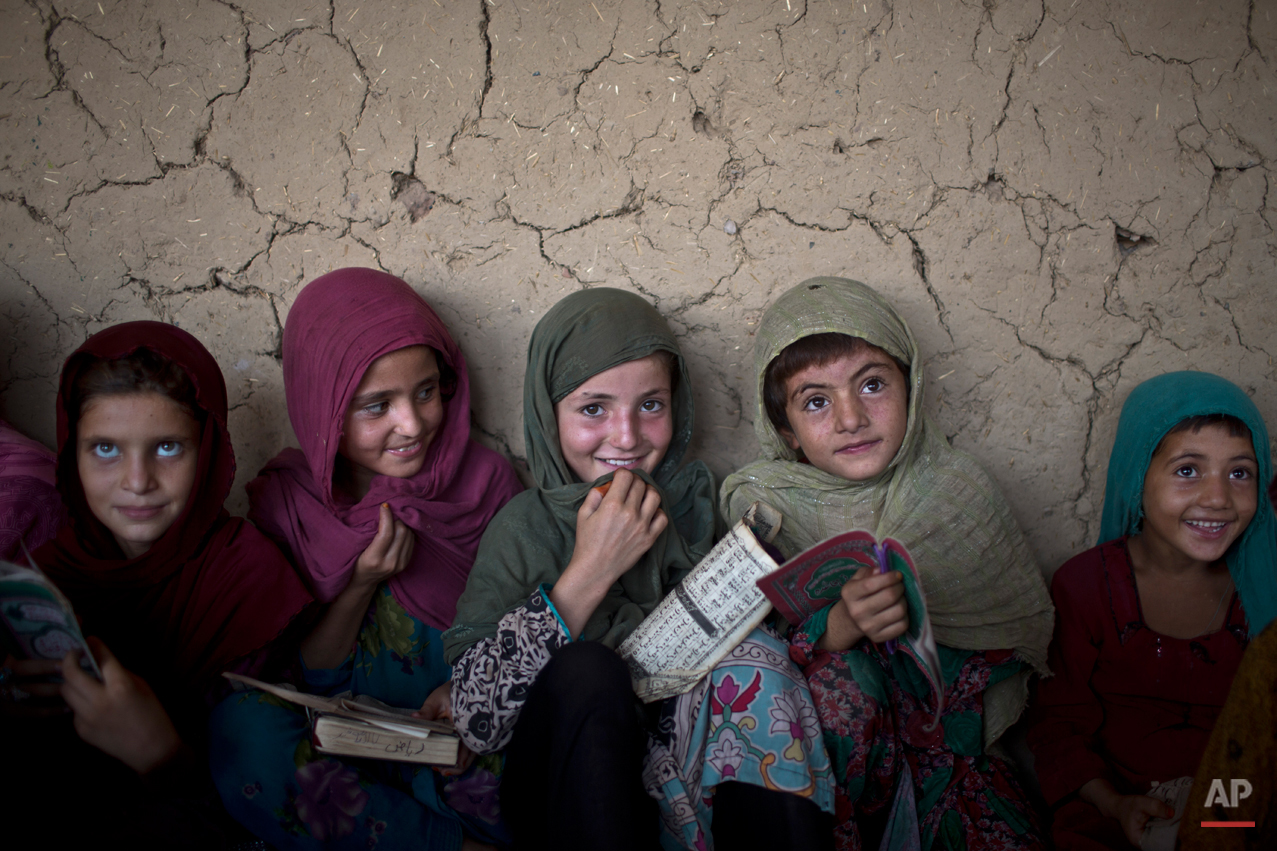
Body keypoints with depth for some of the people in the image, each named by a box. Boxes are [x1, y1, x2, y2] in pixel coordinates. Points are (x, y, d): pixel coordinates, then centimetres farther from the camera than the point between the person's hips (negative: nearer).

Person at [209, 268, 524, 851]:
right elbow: (306, 682, 0)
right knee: (244, 725, -30)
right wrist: (359, 587, -15)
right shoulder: (282, 502, -3)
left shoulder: (487, 480, -3)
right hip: (343, 739, 1)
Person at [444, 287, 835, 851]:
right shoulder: (525, 528, -6)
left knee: (755, 659, -23)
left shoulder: (695, 496, 1)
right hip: (568, 796, -2)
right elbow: (475, 723, -16)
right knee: (585, 671, -29)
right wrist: (589, 573, -21)